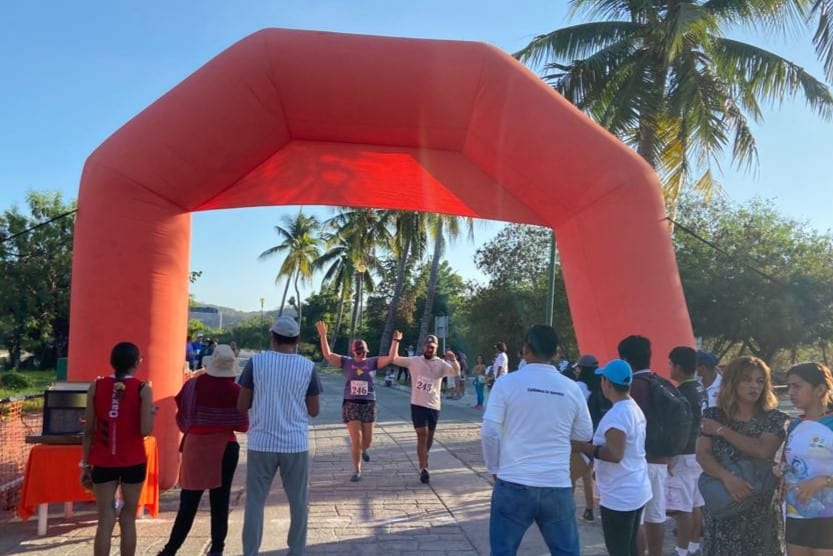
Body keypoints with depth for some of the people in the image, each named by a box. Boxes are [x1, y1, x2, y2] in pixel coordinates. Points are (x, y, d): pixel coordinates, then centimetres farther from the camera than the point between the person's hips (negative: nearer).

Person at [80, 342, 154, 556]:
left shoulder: (96, 387, 1)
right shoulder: (142, 389, -7)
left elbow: (89, 430, 2)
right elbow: (145, 430, -14)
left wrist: (85, 464, 8)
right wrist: (151, 412, 6)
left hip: (103, 462, 2)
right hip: (133, 461, -2)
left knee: (105, 520, 6)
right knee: (128, 519, 9)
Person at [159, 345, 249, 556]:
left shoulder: (193, 385, -6)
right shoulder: (235, 391, -10)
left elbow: (182, 417, 1)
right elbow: (243, 425, -4)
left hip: (195, 446, 1)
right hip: (224, 448, -1)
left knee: (188, 501, 11)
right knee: (220, 501, 9)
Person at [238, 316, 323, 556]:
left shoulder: (256, 362, -5)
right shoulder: (308, 367, -3)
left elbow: (242, 406, -2)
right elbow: (314, 411, 1)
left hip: (261, 443, 0)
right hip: (296, 444, 0)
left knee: (255, 502, 10)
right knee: (298, 503, 13)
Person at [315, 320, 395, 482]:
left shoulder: (372, 362, 1)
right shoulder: (346, 362, 1)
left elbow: (390, 358, -9)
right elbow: (327, 355, -8)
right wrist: (323, 335, -15)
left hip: (369, 404, 1)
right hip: (351, 404, -1)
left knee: (367, 439, 10)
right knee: (356, 440, -4)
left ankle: (363, 450, 48)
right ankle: (357, 471, 10)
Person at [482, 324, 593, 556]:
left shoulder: (507, 383, -7)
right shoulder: (571, 388, 1)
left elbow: (489, 432, -9)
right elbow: (585, 435, 12)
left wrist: (494, 468, 6)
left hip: (513, 484, -2)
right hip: (558, 486, 2)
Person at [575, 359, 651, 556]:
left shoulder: (616, 415, -22)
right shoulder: (635, 409, 8)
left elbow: (615, 454, -29)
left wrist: (585, 447, -19)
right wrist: (594, 443, 15)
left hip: (619, 496, -10)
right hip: (636, 491, 10)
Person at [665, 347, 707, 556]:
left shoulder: (683, 393, -18)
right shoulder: (700, 390, 11)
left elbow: (679, 430, -20)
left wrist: (669, 457, -15)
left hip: (684, 456, -10)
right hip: (697, 454, 10)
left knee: (681, 509, -4)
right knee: (695, 506, 15)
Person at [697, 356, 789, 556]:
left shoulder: (774, 419, 1)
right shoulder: (713, 416, 3)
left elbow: (763, 451, -17)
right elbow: (702, 455, -6)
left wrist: (722, 430, -12)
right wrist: (727, 477, -24)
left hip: (761, 508, -1)